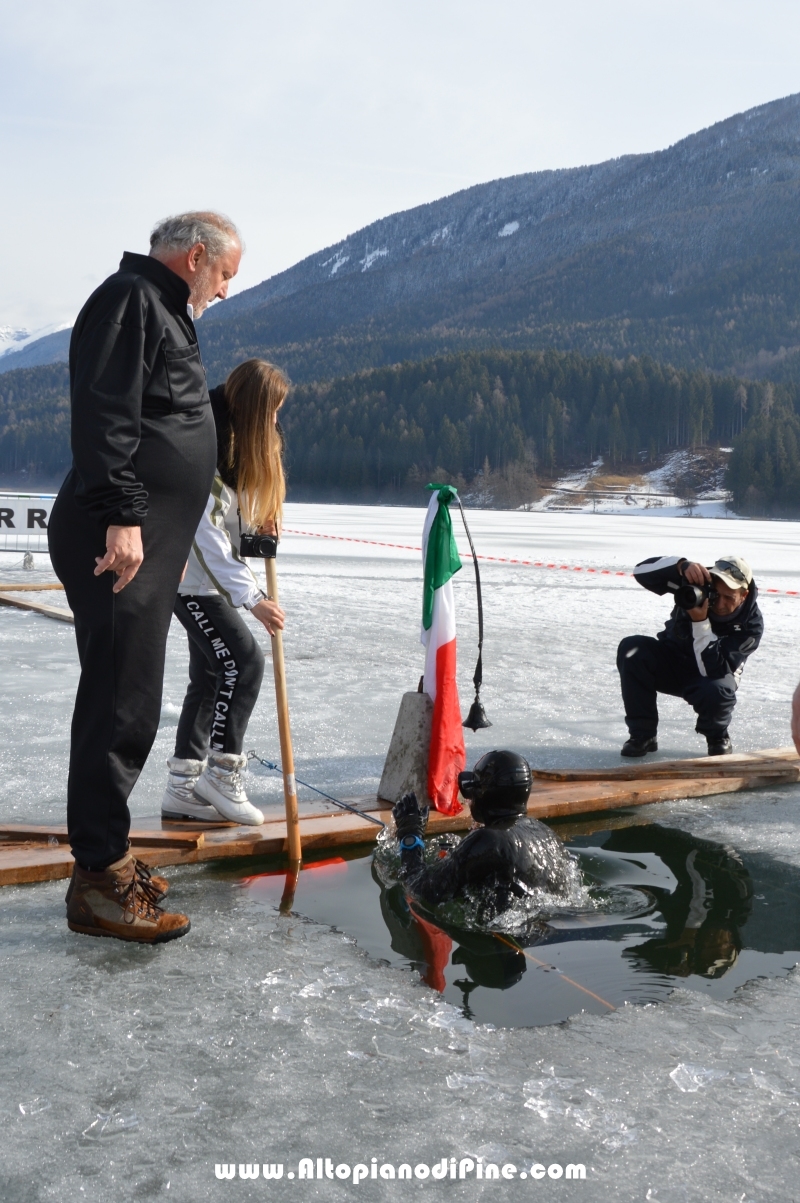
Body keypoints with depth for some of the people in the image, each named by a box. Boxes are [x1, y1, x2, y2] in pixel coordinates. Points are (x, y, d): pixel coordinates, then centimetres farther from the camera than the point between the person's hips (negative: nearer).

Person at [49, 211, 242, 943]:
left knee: (127, 705, 13)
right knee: (121, 706, -8)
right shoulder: (130, 299, -7)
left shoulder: (164, 313, 25)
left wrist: (169, 537, 28)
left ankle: (107, 857, 23)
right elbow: (106, 415, -19)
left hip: (147, 546, 10)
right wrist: (122, 516, -26)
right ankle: (98, 880, 0)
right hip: (118, 544, -10)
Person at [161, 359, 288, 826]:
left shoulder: (242, 439, 7)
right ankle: (222, 773, -4)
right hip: (191, 577, -10)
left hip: (214, 577, 10)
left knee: (210, 675, 8)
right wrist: (253, 598, -26)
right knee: (244, 660, -15)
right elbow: (206, 534, -26)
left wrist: (261, 524, -4)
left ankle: (183, 788, 14)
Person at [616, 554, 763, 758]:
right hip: (672, 661, 2)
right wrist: (682, 566, -45)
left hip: (711, 676, -2)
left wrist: (701, 623, -41)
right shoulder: (697, 583, -20)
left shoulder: (750, 624, -24)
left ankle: (718, 738, 0)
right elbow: (642, 570, -29)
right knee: (631, 650, -29)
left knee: (716, 693, -39)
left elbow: (713, 669, -32)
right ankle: (642, 735, -15)